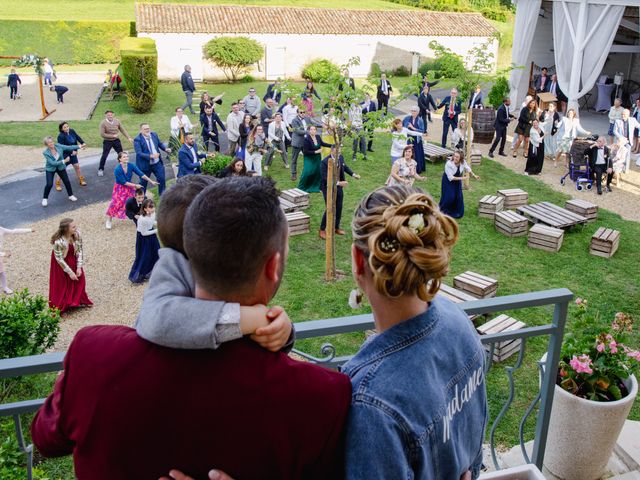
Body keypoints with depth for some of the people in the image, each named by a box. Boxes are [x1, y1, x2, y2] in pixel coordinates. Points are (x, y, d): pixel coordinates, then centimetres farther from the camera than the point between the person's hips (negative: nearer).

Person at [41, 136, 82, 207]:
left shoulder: (58, 146, -18)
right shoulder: (46, 153, -25)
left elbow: (69, 147, -11)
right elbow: (52, 163, -28)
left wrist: (79, 146, -17)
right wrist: (63, 161, -29)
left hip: (61, 167, 4)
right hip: (50, 169, -3)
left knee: (67, 181, 7)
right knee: (49, 184, -11)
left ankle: (71, 195, 28)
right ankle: (45, 198, 9)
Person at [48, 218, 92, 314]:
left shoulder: (77, 234, -22)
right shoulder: (58, 241, -35)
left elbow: (80, 251, -12)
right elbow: (59, 259, -23)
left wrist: (79, 267, -13)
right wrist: (70, 272, -18)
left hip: (73, 261, 4)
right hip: (62, 263, -4)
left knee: (79, 279, 11)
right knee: (63, 284, 9)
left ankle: (78, 301, 36)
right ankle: (61, 306, 30)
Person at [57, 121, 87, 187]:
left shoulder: (72, 131, -6)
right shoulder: (61, 136, -24)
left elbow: (77, 137, 6)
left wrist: (83, 143, -12)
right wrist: (71, 151, -30)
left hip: (73, 153, 6)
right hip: (65, 155, -6)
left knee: (77, 166, 15)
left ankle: (81, 180, 33)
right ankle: (57, 184, 11)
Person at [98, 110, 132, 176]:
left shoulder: (117, 121, -3)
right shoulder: (103, 123, -15)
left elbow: (123, 130, 3)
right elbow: (102, 134, -18)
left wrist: (129, 138, -7)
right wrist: (113, 136, -20)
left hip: (116, 141, 4)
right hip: (107, 141, -4)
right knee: (104, 156, -2)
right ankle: (100, 169, 14)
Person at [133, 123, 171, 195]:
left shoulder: (154, 135, 1)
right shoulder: (137, 140, -17)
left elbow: (160, 144, 15)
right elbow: (139, 153, -24)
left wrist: (166, 149, -7)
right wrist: (151, 156, -36)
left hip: (157, 163, 5)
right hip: (145, 165, -4)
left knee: (162, 179, 7)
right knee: (143, 182, 9)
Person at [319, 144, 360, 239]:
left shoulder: (341, 157, -4)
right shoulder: (325, 162, -24)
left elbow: (345, 166, 18)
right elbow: (325, 178, -27)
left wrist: (353, 174, 8)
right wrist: (338, 183, -33)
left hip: (338, 188, 6)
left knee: (339, 208, 13)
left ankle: (336, 227, 32)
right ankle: (322, 230, 11)